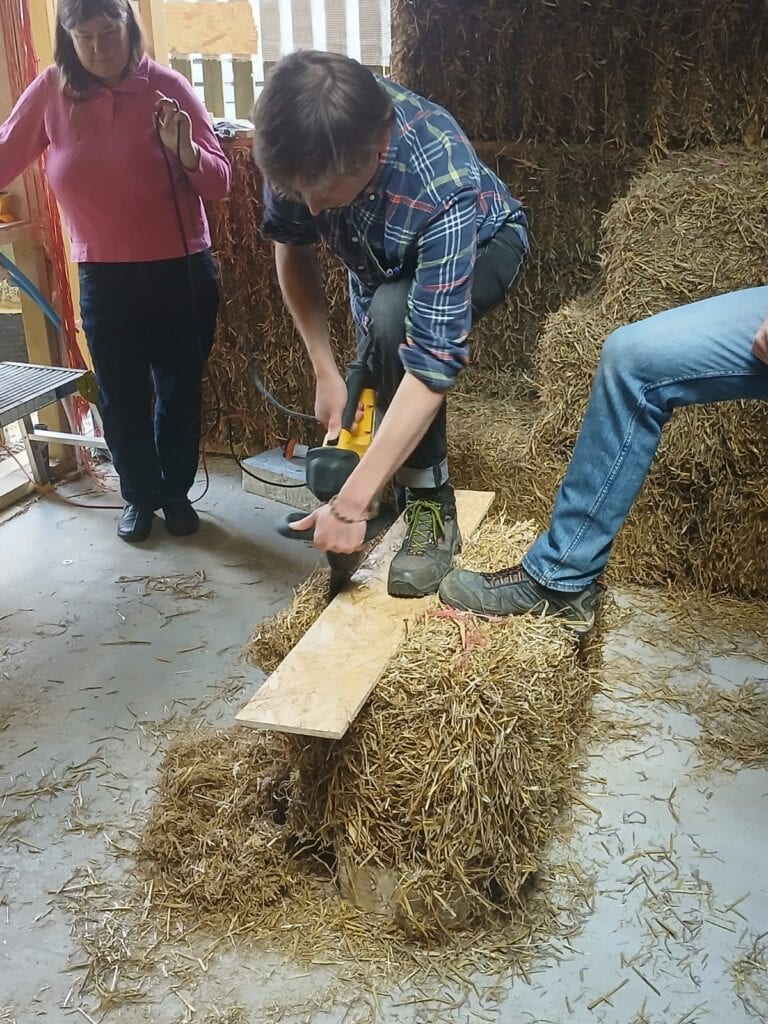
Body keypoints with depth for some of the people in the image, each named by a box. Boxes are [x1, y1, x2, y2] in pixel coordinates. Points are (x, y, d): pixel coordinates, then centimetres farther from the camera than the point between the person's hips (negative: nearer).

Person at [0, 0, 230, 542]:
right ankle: (140, 496, 33)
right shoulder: (51, 91, -3)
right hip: (104, 278, 1)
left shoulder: (167, 86, -9)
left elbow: (219, 183, -10)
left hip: (182, 271, -1)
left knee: (180, 391, 13)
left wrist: (185, 149, -28)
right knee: (121, 397, 12)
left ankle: (177, 491, 33)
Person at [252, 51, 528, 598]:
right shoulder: (303, 148, -31)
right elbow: (293, 248, -13)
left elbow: (434, 362, -46)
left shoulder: (444, 189, -45)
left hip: (480, 246, -5)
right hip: (380, 258, 5)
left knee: (394, 315, -33)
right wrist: (326, 373, -21)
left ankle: (432, 506, -18)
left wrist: (351, 504, -47)